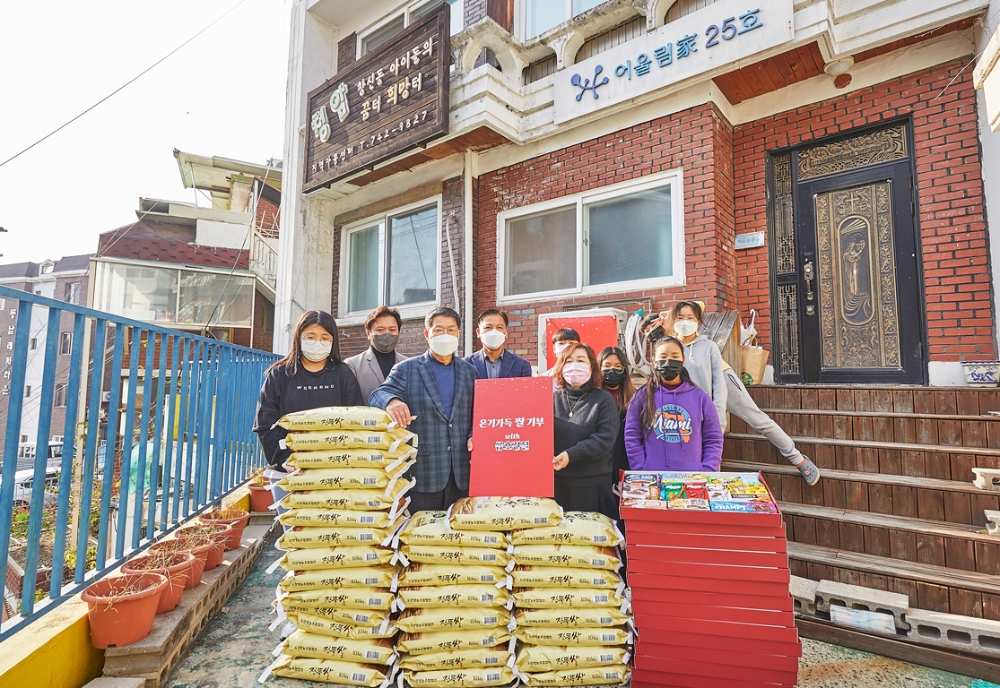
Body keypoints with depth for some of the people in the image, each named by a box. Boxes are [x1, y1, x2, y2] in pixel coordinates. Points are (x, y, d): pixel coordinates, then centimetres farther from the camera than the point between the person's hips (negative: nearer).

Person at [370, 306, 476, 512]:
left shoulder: (469, 372, 11)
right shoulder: (406, 370, 2)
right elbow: (379, 394, -11)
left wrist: (474, 436, -7)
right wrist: (392, 401, -34)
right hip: (422, 474, -2)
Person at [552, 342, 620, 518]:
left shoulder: (603, 400, 1)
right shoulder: (553, 398, 6)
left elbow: (604, 439, -9)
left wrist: (571, 455, -18)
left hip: (593, 483, -1)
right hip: (557, 481, 2)